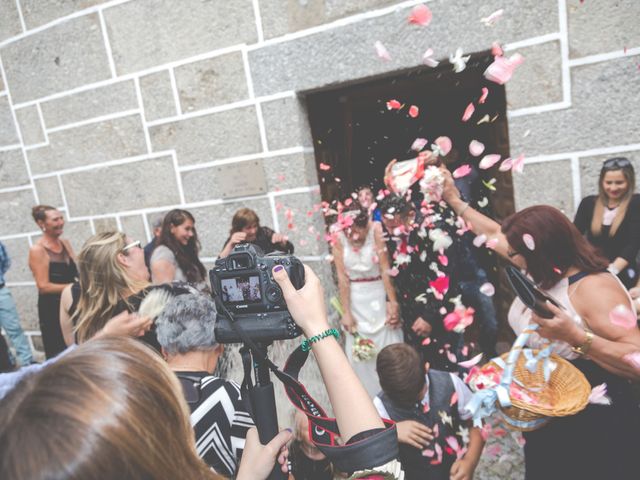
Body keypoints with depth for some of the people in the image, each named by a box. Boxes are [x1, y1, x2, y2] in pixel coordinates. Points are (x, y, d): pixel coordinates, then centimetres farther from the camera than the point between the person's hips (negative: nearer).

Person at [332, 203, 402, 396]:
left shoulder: (376, 230, -16)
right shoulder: (338, 238, -10)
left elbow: (386, 270, -17)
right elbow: (342, 278, -10)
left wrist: (393, 303, -18)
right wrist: (346, 312, -8)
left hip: (380, 296, -2)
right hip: (356, 300, 2)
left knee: (389, 346, 6)